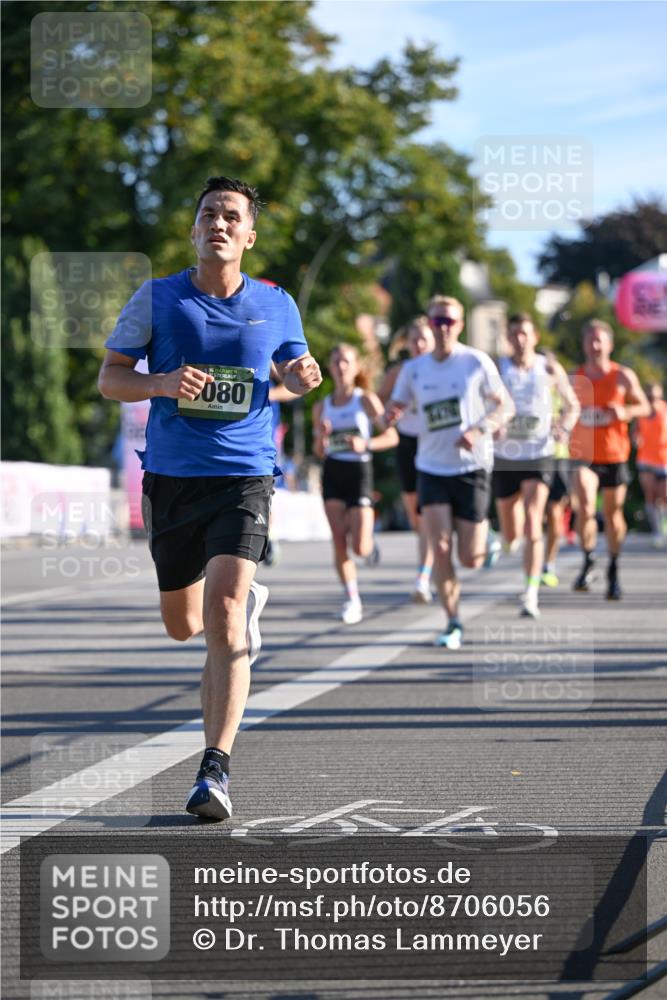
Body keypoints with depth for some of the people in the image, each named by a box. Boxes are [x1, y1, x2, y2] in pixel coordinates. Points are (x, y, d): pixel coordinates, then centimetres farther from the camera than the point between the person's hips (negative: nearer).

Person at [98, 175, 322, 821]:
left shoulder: (276, 306, 3)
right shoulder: (157, 298, 0)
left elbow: (291, 371, 20)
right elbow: (109, 379, 3)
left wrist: (304, 376, -5)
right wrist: (161, 383, -18)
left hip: (244, 478, -2)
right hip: (172, 477, 2)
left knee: (223, 617, -19)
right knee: (182, 625, 15)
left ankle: (215, 769, -19)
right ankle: (248, 603, 52)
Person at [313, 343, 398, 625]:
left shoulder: (367, 400, -2)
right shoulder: (321, 407, 8)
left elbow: (391, 437, -2)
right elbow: (319, 452, 14)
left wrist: (365, 444, -19)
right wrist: (321, 437, -8)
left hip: (359, 472, -3)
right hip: (332, 472, 3)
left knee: (360, 548, -8)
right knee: (339, 543, -6)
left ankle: (368, 540, 29)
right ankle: (352, 599, 3)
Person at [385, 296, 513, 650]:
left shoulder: (477, 362, -4)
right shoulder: (414, 369, 4)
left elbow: (505, 407, -1)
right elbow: (395, 408, 8)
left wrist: (479, 430, -19)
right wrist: (390, 416, -17)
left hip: (471, 467, -2)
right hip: (431, 467, 2)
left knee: (471, 560, -1)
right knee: (440, 549, -12)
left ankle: (483, 535, 36)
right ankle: (453, 624, 0)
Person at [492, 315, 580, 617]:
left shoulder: (550, 369, 0)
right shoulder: (497, 369, -2)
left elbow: (572, 405, 11)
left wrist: (564, 428, -9)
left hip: (539, 457, -1)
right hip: (505, 458, 1)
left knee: (532, 524, -20)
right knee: (511, 536, 10)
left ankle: (531, 594, -19)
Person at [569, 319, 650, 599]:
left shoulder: (623, 376, -3)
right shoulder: (574, 378, 2)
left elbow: (644, 407, 3)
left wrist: (625, 412, -16)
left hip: (614, 455, 0)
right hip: (582, 454, 0)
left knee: (613, 513, 9)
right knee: (585, 507, -22)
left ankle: (613, 572, 26)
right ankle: (588, 563, -6)